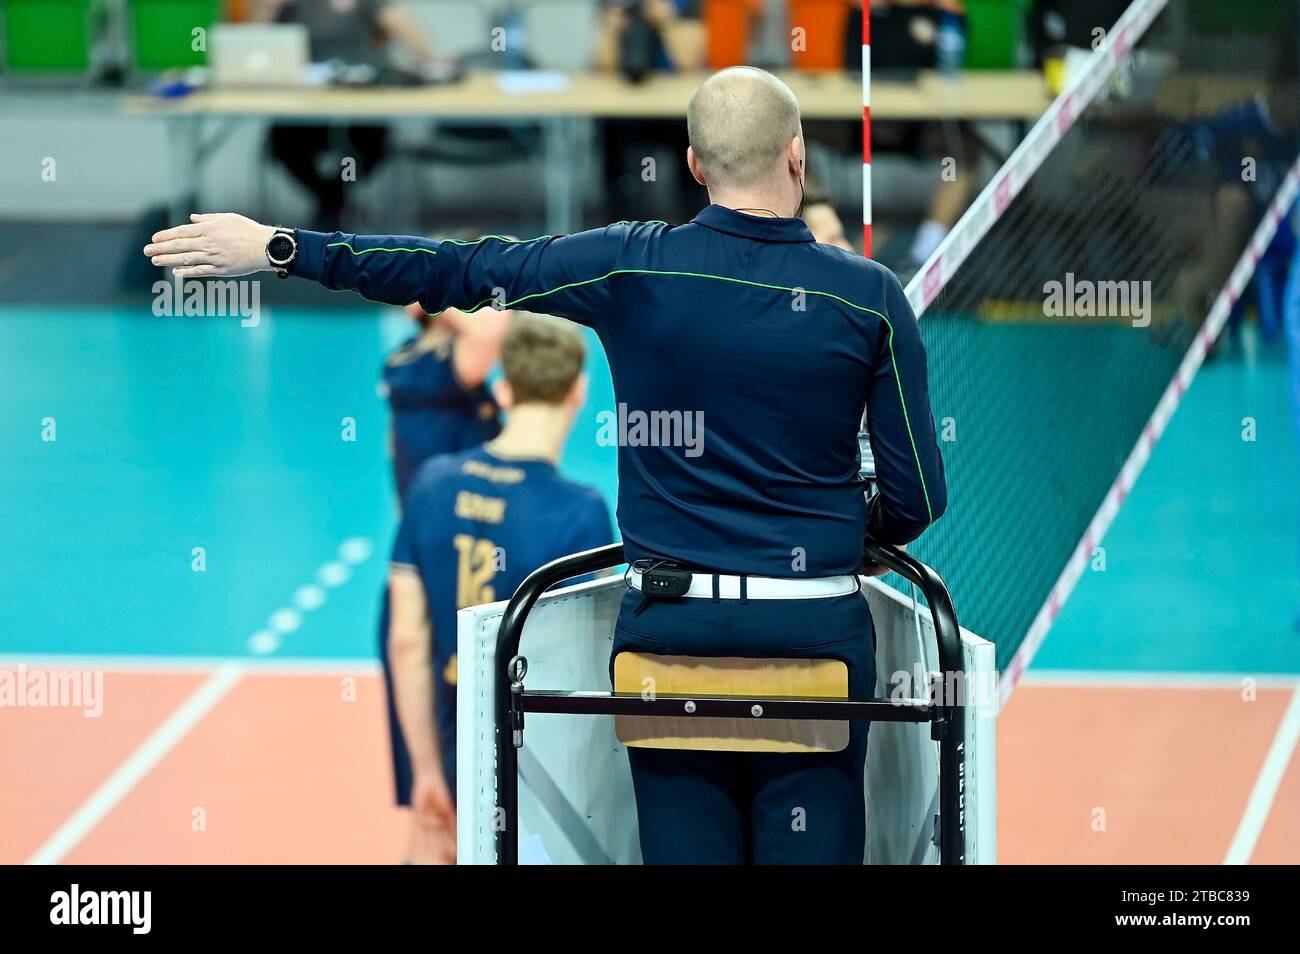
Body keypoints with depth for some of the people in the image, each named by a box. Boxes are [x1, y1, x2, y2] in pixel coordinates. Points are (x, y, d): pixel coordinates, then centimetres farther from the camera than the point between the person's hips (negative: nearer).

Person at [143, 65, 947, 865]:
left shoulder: (635, 266, -3)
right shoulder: (872, 296, -4)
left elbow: (454, 272, 4)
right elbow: (919, 498, 1)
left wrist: (280, 248, 13)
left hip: (669, 622, 1)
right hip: (816, 633, -1)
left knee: (685, 849, 6)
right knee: (811, 853, 1)